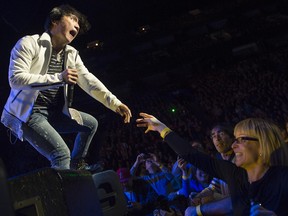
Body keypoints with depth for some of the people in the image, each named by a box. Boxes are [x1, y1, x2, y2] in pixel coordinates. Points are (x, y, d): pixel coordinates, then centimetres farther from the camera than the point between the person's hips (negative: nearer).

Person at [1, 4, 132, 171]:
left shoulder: (72, 54, 10)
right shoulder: (29, 43, -11)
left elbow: (89, 81, 4)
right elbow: (15, 78, -22)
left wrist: (115, 103, -12)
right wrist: (59, 78, -27)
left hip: (54, 113, 8)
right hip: (27, 113, -8)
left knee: (91, 123, 13)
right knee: (62, 152, -24)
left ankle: (76, 166, 29)